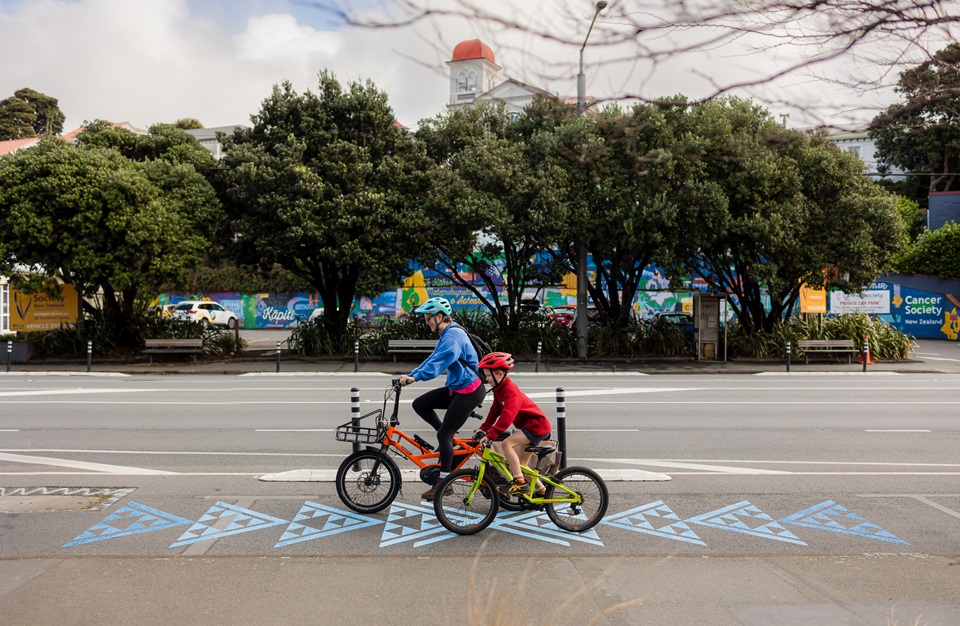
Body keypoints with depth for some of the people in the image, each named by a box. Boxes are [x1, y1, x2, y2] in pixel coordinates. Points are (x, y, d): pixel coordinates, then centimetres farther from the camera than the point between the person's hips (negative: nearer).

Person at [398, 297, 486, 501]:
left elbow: (437, 362, -33)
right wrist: (410, 375, 2)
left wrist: (415, 377, -40)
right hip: (456, 388, 9)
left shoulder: (453, 335, -20)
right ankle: (449, 438, 16)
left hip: (469, 391, -9)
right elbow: (432, 360, 11)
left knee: (443, 435, -5)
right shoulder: (446, 335, 12)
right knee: (420, 405, 4)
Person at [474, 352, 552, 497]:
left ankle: (520, 483, -21)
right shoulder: (499, 389, 7)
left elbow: (507, 416, -35)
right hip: (531, 425, 11)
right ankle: (541, 490, 28)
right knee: (521, 464, 14)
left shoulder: (510, 391, -24)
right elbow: (495, 411, 8)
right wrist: (483, 428, -2)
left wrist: (490, 436, -37)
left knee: (507, 444, -24)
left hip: (537, 425, -10)